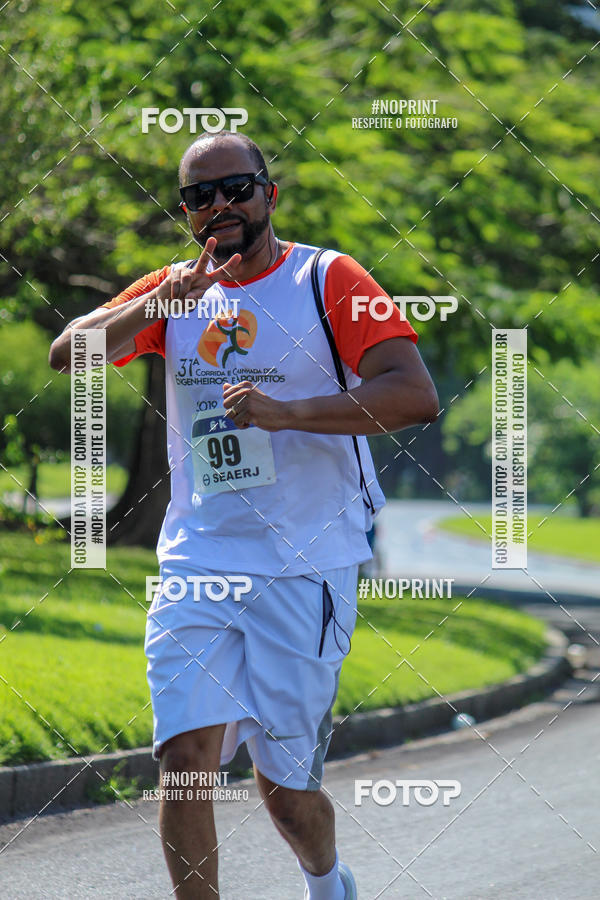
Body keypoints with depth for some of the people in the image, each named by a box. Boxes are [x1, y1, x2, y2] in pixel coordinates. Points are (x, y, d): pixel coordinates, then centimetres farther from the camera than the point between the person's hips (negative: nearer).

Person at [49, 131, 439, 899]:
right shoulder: (177, 291, 11)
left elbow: (416, 396, -13)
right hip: (196, 567, 3)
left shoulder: (327, 280, -2)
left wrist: (287, 412, -23)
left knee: (284, 783, 4)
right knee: (186, 756, -13)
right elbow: (67, 356, 0)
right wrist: (154, 308, -17)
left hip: (305, 570, -3)